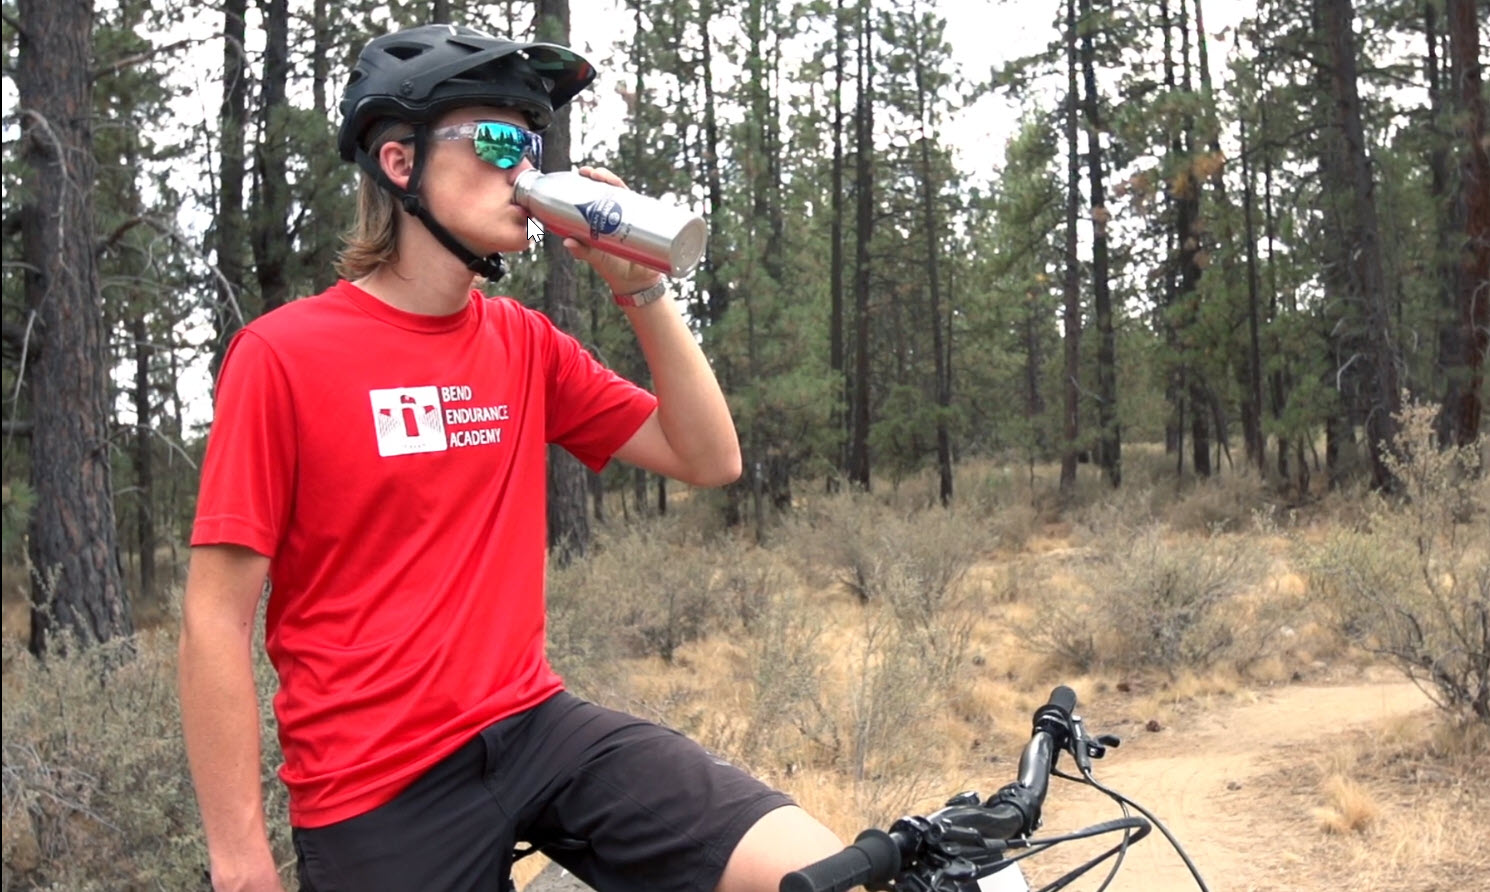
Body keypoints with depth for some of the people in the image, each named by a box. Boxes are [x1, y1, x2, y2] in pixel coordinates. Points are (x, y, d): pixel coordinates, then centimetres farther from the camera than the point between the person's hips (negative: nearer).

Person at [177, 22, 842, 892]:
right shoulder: (284, 355, -10)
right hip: (379, 790, -4)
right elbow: (216, 620, -9)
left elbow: (710, 458, 7)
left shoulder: (527, 345, 6)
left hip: (537, 727, 5)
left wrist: (640, 284, -4)